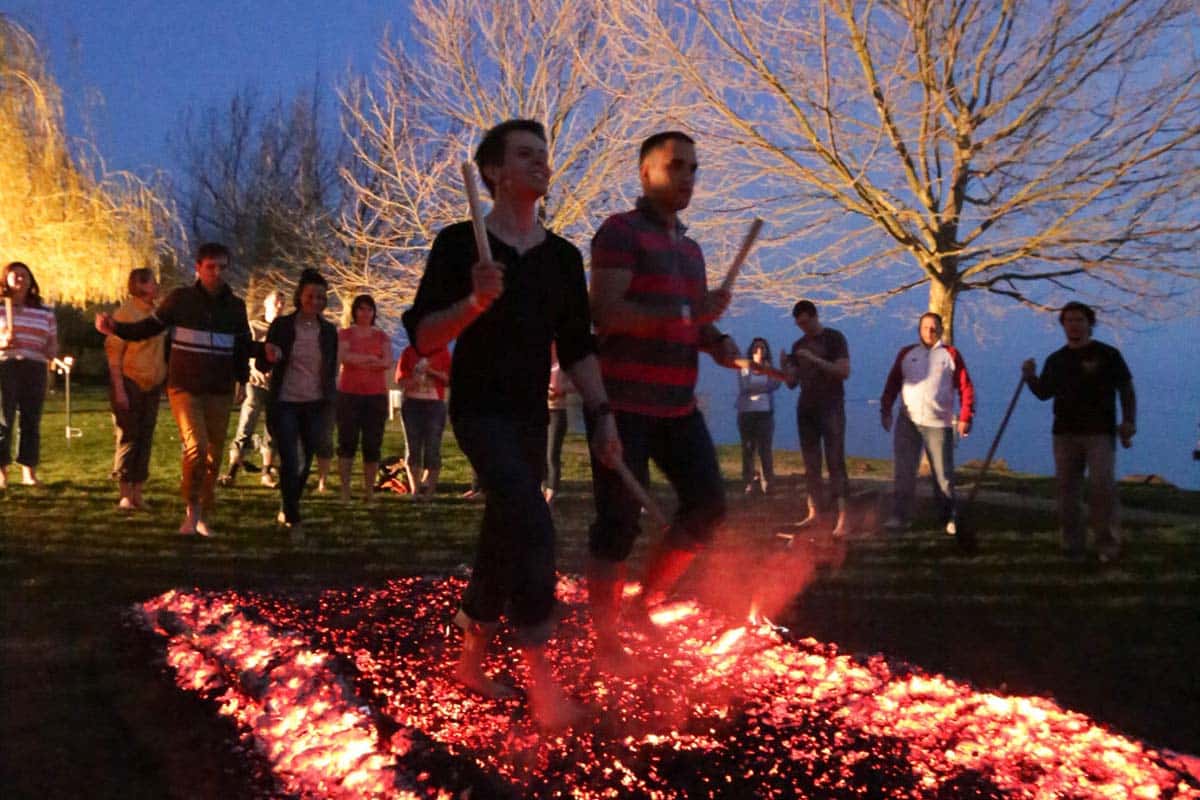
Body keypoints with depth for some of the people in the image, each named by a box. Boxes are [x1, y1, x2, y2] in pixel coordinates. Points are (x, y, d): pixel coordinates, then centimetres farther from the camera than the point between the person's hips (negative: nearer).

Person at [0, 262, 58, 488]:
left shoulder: (45, 312, 15)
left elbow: (52, 342, 16)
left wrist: (54, 357, -4)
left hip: (35, 369, 3)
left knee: (31, 421, 3)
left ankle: (29, 472, 9)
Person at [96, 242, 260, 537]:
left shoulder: (235, 306, 6)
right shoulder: (180, 299, -3)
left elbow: (243, 346, 17)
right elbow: (149, 327, 0)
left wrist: (242, 379, 9)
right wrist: (116, 328, -14)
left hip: (220, 393, 3)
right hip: (184, 388, -3)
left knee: (213, 456, 6)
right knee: (196, 447, -19)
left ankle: (204, 517, 20)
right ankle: (192, 509, -1)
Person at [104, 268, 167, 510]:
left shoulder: (156, 313, 9)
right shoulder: (126, 312, -10)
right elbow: (113, 351, -12)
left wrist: (164, 382, 11)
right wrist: (119, 389, -17)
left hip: (152, 385, 6)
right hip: (130, 383, -6)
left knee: (145, 438, 6)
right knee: (128, 437, -2)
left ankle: (138, 492, 12)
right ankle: (125, 495, 3)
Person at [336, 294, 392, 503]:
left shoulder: (382, 337, 12)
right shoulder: (344, 334, 7)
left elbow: (388, 362, -3)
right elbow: (342, 357, -11)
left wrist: (357, 360, -13)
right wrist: (371, 359, -13)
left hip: (376, 394, 2)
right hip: (349, 394, -2)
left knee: (373, 445, -1)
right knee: (347, 441, -3)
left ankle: (369, 490, 3)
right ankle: (345, 490, -2)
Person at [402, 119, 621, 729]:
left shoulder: (562, 257, 9)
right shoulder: (460, 243, -5)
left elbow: (577, 347, 13)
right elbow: (422, 337, -8)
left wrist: (602, 413, 2)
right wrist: (475, 301, -25)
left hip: (531, 416, 6)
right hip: (479, 410, -6)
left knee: (504, 539, 11)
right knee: (532, 527, -23)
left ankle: (470, 660, 28)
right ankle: (540, 677, -18)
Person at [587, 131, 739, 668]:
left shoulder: (689, 249, 19)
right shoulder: (621, 232, -6)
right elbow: (606, 313, -18)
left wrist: (716, 341, 4)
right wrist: (688, 312, -23)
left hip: (677, 405, 8)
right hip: (624, 403, -7)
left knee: (707, 504, 0)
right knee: (619, 521, -4)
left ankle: (648, 603, 17)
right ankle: (606, 641, 8)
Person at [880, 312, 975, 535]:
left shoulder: (951, 354, 6)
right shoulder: (906, 353, 11)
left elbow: (966, 387, 2)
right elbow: (892, 383, 12)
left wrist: (965, 417, -6)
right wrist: (885, 410, 4)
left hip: (939, 424, -2)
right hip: (907, 422, 2)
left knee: (942, 473, 3)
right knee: (903, 471, -1)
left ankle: (949, 518, 16)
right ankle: (901, 516, 5)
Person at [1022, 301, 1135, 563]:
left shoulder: (1107, 354, 0)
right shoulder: (1056, 360, 11)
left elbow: (1126, 390, 2)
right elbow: (1044, 393, 13)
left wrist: (1129, 421, -10)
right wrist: (1031, 377, -6)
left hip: (1100, 432, -4)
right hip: (1065, 433, 4)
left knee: (1102, 487, -12)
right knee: (1067, 491, 4)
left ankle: (1108, 546, -3)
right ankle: (1073, 546, 12)